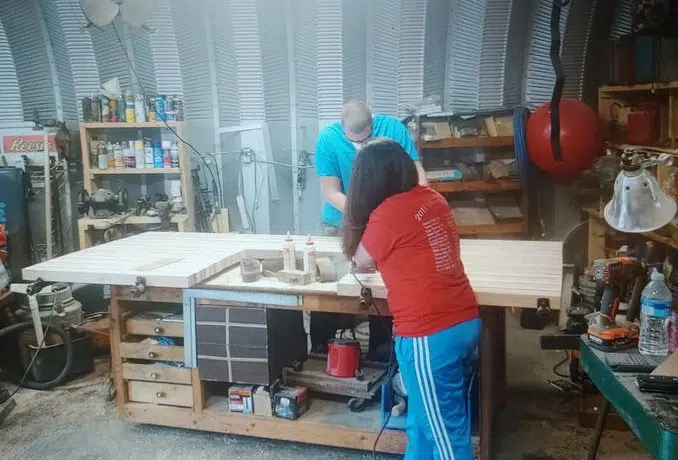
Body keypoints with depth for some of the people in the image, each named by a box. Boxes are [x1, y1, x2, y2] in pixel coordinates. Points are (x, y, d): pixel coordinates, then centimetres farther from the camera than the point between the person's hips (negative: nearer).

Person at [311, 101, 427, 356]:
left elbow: (416, 173, -17)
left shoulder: (393, 128, -17)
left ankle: (380, 347, 25)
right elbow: (331, 192, -20)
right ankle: (319, 347, 24)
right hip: (340, 225, 0)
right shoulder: (328, 139, -19)